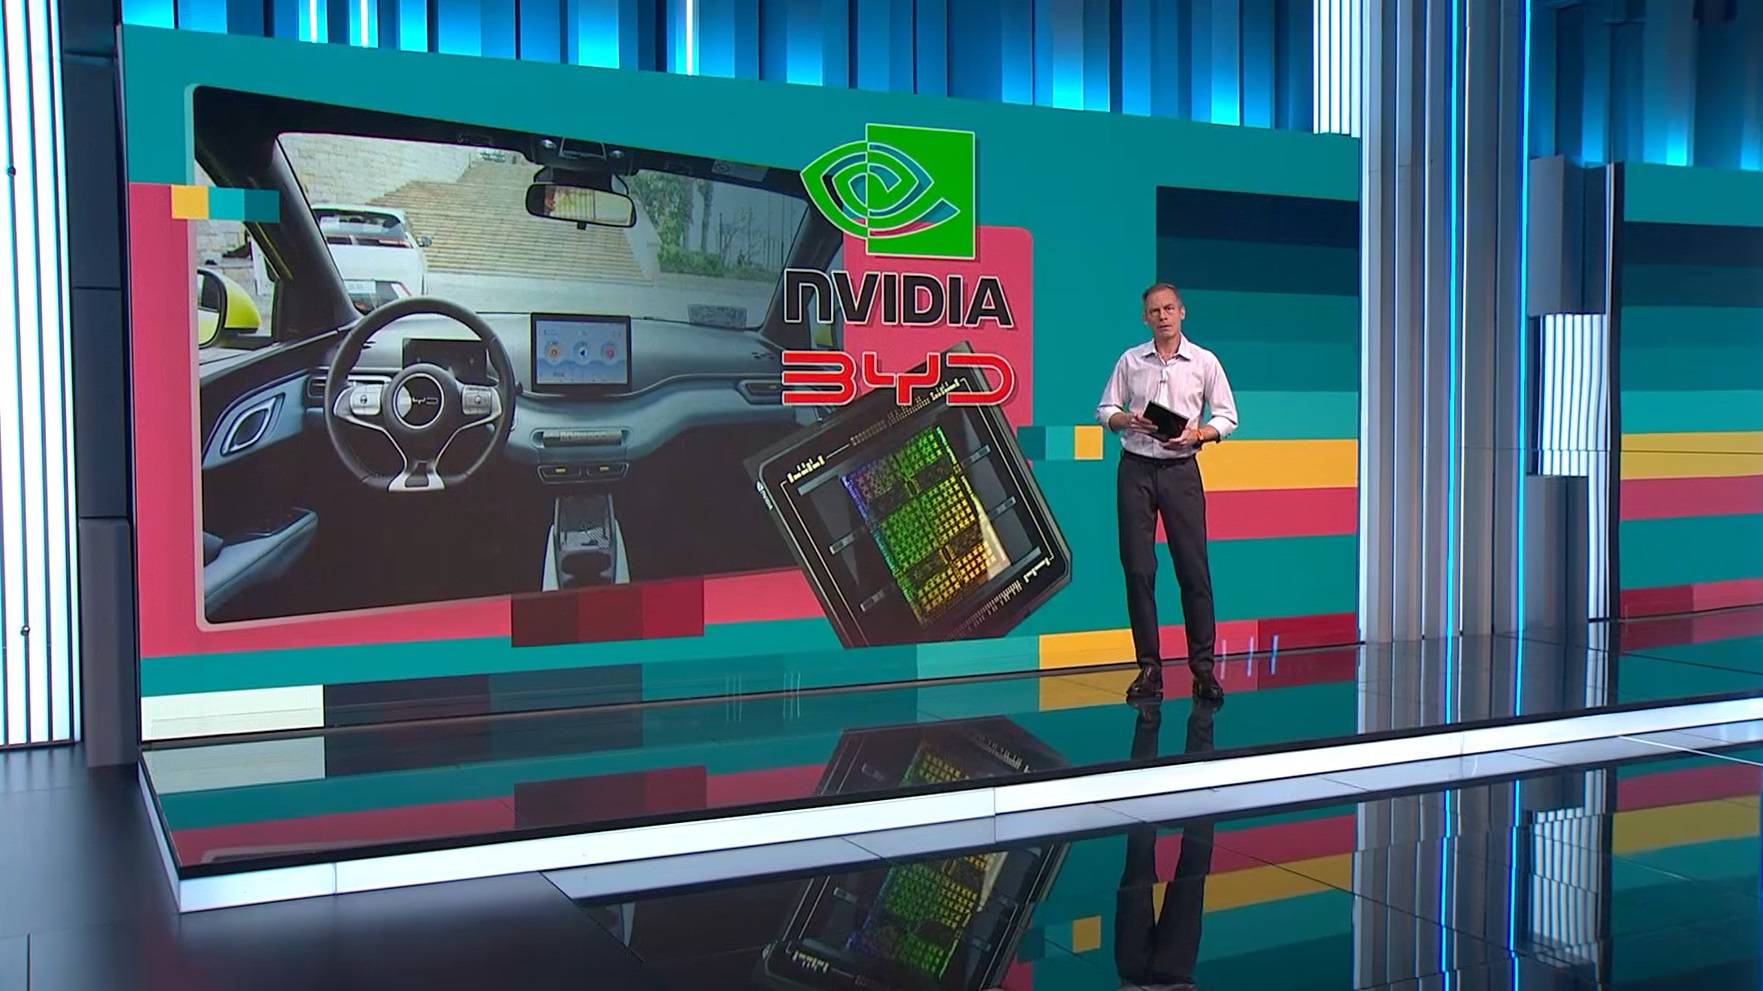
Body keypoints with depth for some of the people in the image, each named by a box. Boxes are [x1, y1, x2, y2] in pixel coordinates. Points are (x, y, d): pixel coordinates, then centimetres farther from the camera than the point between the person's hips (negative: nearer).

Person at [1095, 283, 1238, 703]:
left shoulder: (1205, 362, 4)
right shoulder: (1130, 360, 7)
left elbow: (1227, 416, 6)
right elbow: (1105, 410, 9)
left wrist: (1196, 434, -13)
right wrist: (1128, 420, -12)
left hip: (1181, 470, -1)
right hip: (1136, 469, 1)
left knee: (1194, 569, -4)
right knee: (1138, 569, -1)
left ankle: (1203, 666, 3)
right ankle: (1149, 666, 6)